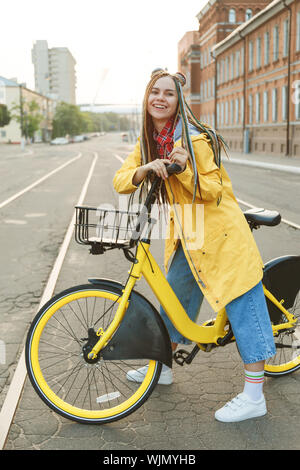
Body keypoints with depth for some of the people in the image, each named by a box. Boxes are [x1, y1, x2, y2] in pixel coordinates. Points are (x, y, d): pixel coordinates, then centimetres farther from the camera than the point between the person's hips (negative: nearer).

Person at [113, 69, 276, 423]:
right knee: (173, 298, 18)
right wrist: (145, 169, -21)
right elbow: (120, 181, -2)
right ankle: (163, 366, 38)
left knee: (242, 306, -4)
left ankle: (254, 396, 3)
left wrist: (184, 167, -31)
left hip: (219, 233, -7)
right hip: (185, 234, 8)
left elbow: (213, 190, -17)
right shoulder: (147, 141, 6)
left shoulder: (194, 138, -15)